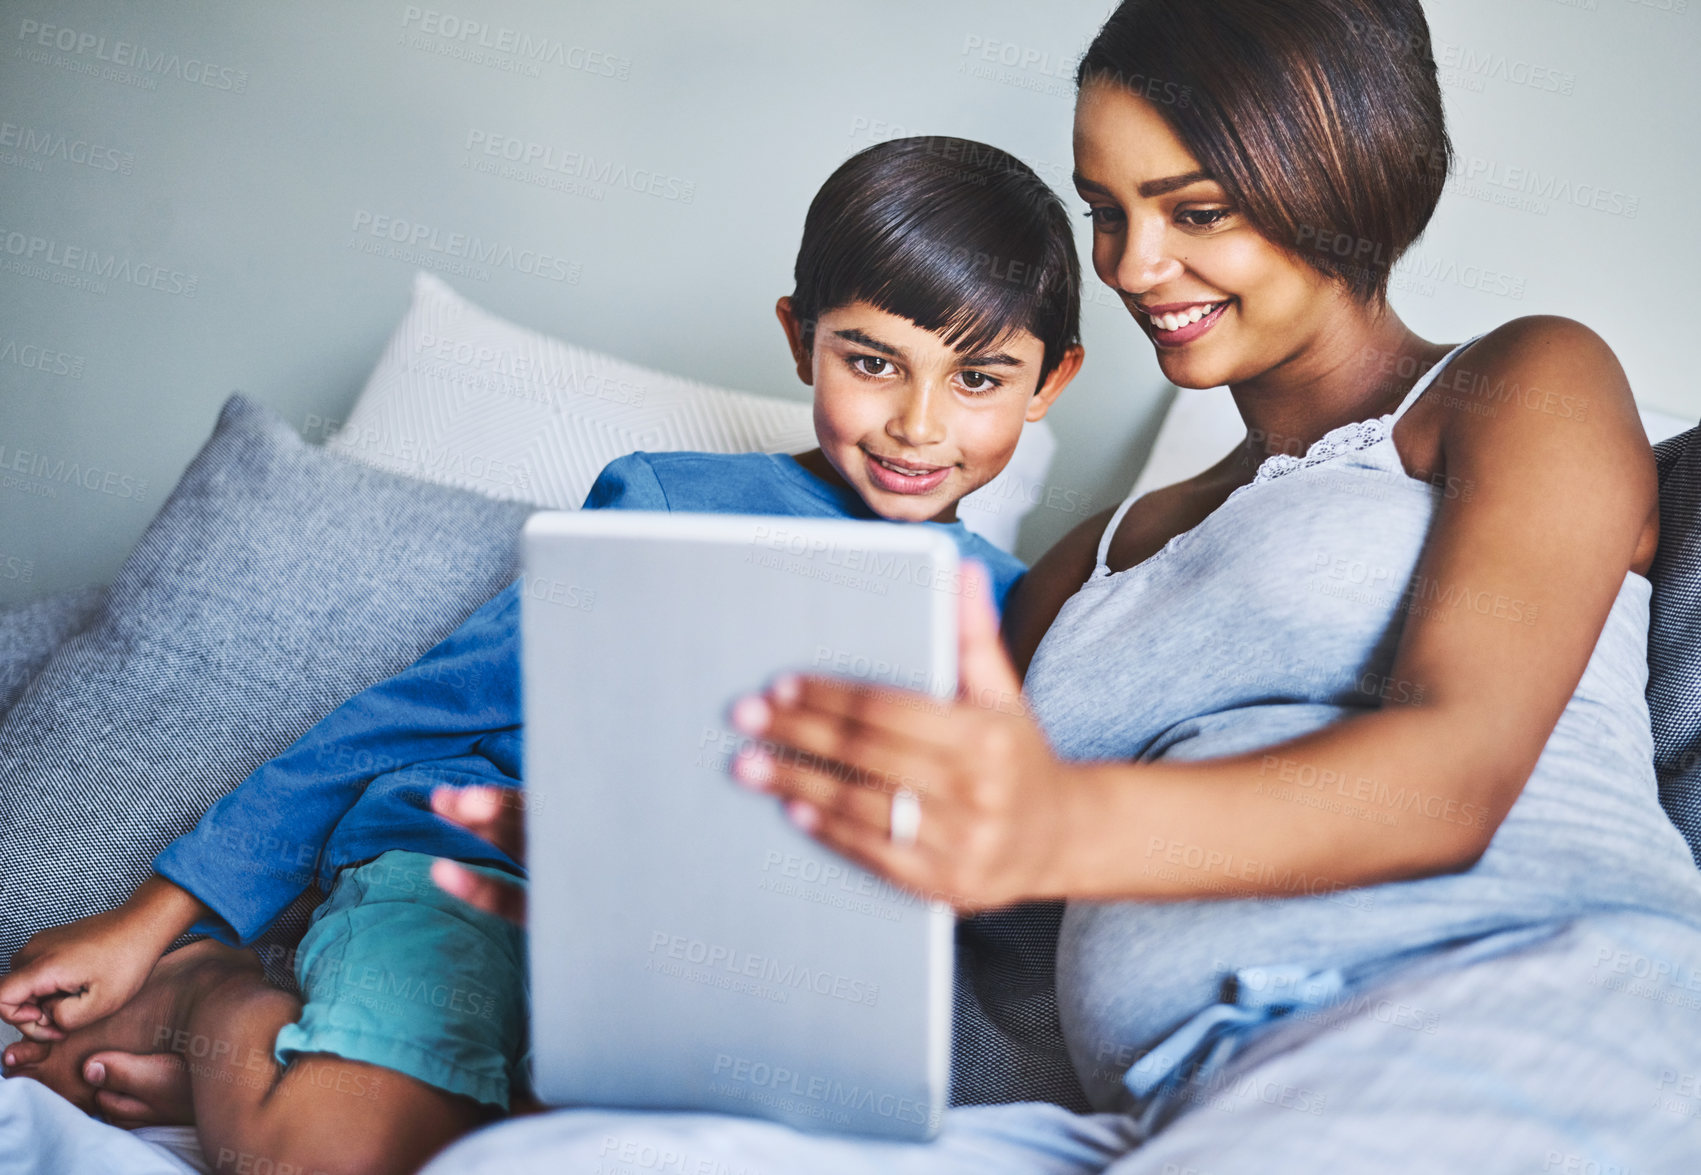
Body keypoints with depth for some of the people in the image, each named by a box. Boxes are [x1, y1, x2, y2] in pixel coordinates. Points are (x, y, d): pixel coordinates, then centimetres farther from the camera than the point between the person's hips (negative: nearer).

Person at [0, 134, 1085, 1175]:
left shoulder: (1004, 610, 12)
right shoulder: (669, 506, 4)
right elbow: (433, 705, 6)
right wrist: (160, 913, 5)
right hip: (466, 873, -1)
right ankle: (219, 998, 1)